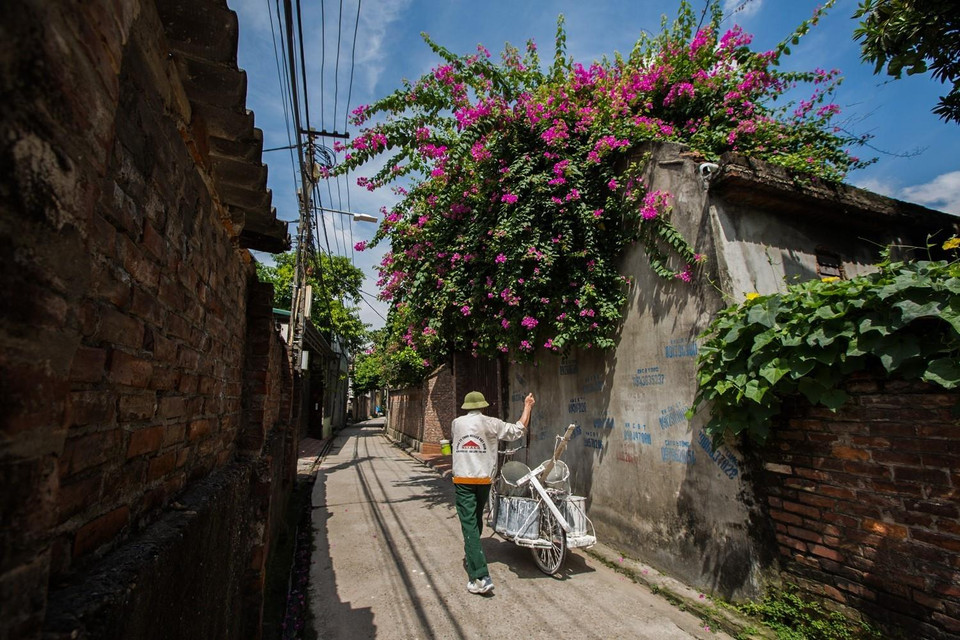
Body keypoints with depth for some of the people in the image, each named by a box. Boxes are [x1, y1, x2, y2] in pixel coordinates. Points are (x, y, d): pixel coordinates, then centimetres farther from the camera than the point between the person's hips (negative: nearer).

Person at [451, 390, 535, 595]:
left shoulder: (456, 423, 2)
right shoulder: (491, 423, -4)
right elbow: (518, 430, 0)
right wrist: (528, 406, 9)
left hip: (462, 480, -1)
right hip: (483, 480, 1)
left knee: (469, 525, -4)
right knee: (477, 521, 23)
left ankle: (481, 577, -12)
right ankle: (472, 556, 44)